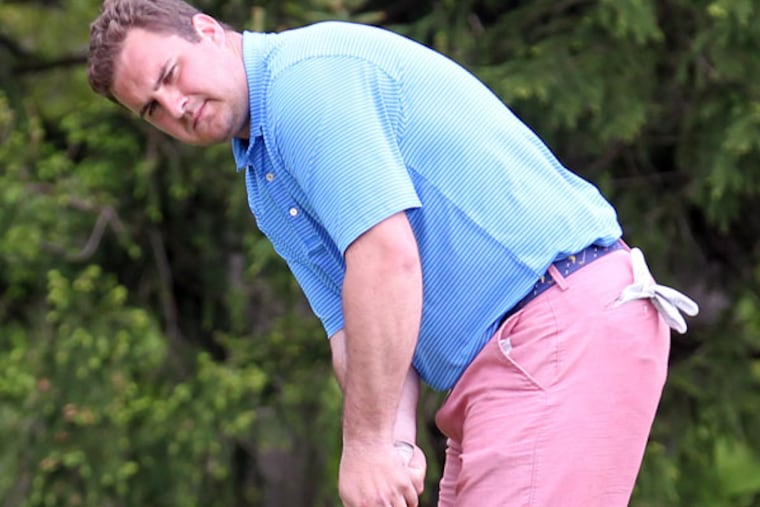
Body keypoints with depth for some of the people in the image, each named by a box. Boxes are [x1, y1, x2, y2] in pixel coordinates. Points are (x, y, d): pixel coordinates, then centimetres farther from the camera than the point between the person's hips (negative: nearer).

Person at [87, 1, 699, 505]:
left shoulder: (307, 74, -11)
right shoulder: (267, 186, 20)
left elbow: (387, 258, -21)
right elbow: (352, 325, 11)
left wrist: (368, 441, -17)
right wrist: (396, 441, -9)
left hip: (566, 325, -11)